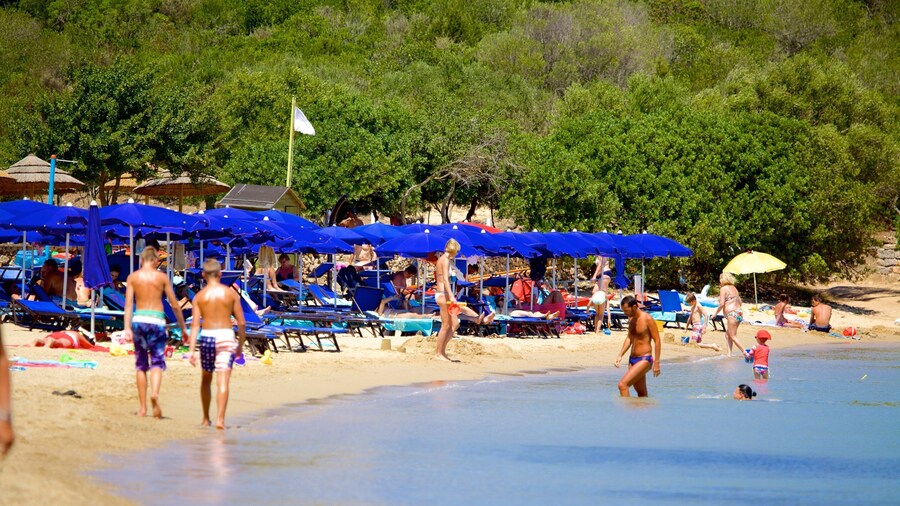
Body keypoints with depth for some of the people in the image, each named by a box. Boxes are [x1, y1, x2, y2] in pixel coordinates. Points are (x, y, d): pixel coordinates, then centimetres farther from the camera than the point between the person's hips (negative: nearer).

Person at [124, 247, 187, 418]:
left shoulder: (133, 277, 5)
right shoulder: (162, 277, 3)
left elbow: (128, 304, -3)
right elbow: (174, 305, 4)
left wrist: (127, 328, -6)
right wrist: (183, 328, 13)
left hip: (139, 320, 1)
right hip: (156, 320, -1)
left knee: (141, 364, 9)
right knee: (157, 362, 0)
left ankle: (143, 407, 10)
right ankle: (154, 393, -29)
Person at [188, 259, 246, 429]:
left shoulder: (199, 296, 1)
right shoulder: (231, 293, 2)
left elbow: (195, 324, -6)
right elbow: (241, 322, 2)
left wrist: (191, 350, -8)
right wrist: (241, 344, 14)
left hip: (207, 338, 1)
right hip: (226, 336, -1)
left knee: (206, 379, 20)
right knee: (223, 381, -7)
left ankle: (206, 419, 28)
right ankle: (220, 419, -21)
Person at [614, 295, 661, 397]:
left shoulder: (647, 319, -14)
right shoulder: (631, 319, 9)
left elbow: (657, 341, -13)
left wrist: (656, 363, -15)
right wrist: (620, 355, 12)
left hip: (644, 360, -8)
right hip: (632, 359, 8)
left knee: (622, 385, -19)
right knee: (641, 393, 14)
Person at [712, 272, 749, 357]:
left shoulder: (723, 289, -5)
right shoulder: (734, 288, 18)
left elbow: (722, 303, -13)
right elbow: (740, 302, 21)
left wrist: (715, 313, -2)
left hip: (732, 314, -8)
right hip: (739, 313, 8)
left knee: (732, 336, -6)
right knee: (727, 335, 15)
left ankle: (745, 353, -14)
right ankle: (729, 353, 6)